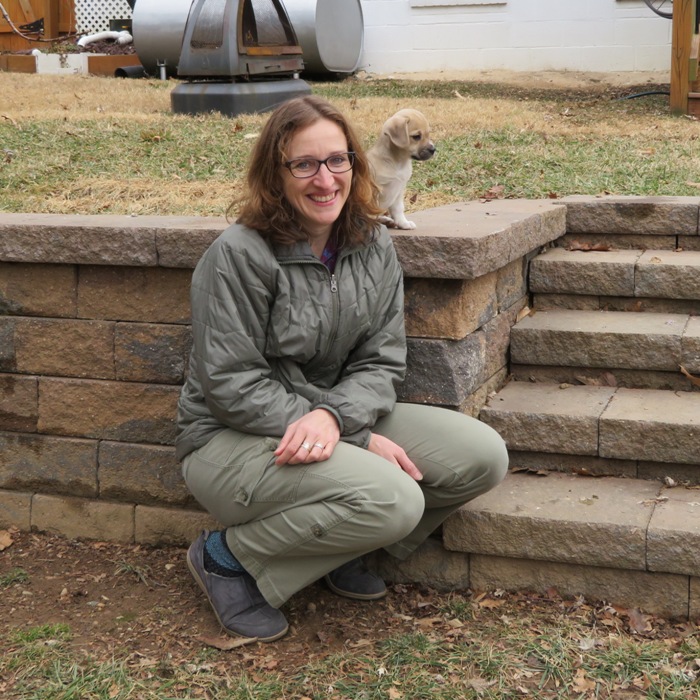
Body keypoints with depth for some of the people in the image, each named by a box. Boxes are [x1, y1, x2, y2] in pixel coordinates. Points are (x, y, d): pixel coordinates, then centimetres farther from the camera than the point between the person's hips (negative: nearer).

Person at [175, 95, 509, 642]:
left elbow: (381, 361, -1)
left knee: (483, 457, -10)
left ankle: (342, 549, 9)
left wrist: (334, 417, -26)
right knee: (394, 500, -30)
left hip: (343, 415, 7)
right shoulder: (239, 254, -18)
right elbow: (232, 388, -19)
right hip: (232, 438, -7)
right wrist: (360, 439, -21)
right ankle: (228, 556, -8)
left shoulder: (373, 245, 1)